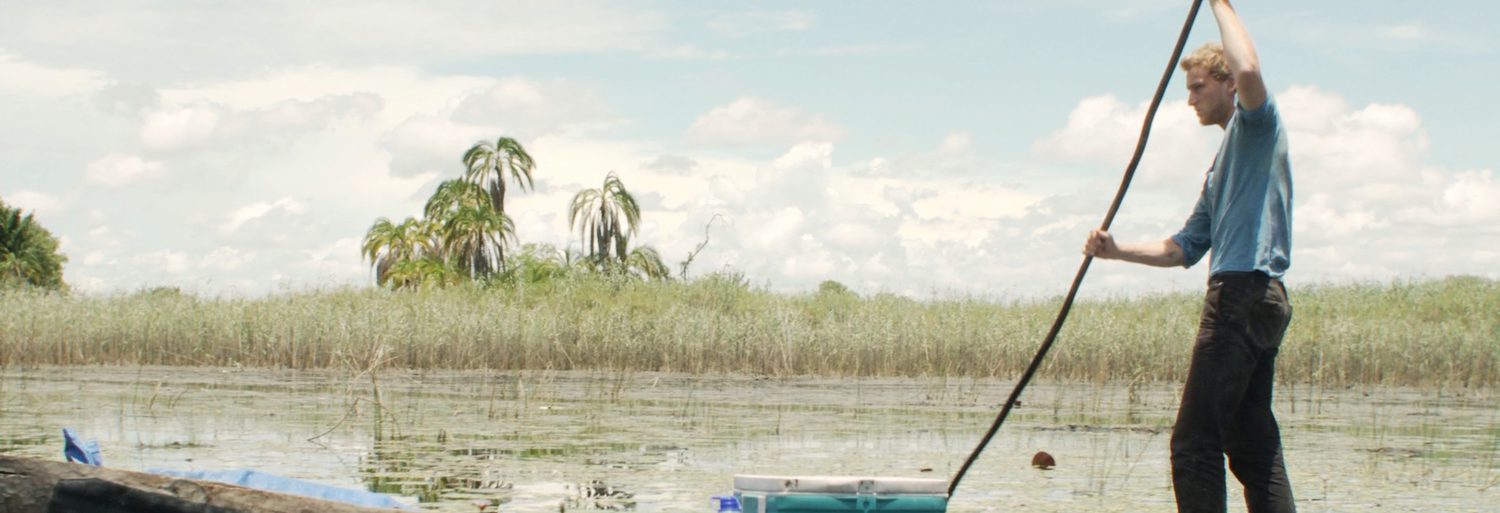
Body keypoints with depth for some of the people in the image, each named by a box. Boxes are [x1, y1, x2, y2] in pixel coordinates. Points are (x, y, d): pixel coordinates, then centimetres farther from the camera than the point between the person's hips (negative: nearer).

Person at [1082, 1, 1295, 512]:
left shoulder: (1257, 125, 0)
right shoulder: (1225, 160, 27)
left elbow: (1248, 70, -25)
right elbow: (1185, 248, 25)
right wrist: (1119, 251, 12)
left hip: (1243, 292, -10)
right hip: (1259, 298, 10)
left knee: (1195, 443, -11)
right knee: (1254, 446, 8)